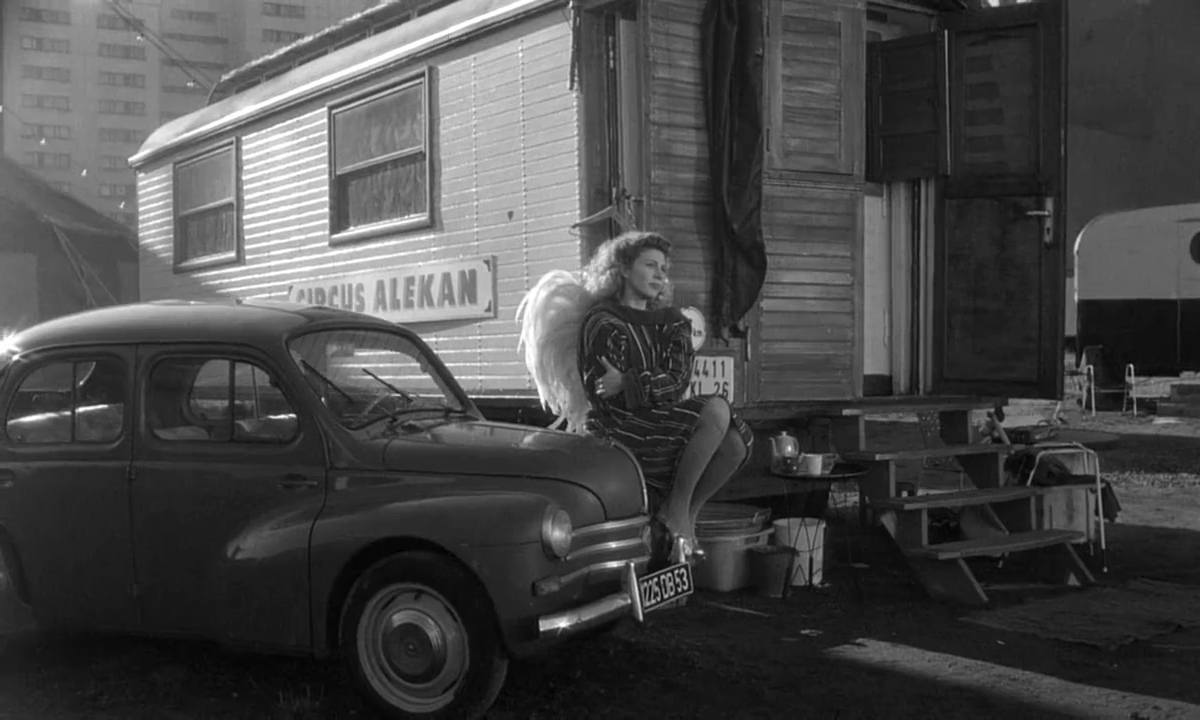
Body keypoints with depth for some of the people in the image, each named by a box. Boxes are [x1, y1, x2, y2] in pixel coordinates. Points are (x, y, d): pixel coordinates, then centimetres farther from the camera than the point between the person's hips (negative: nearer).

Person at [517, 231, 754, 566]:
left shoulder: (671, 321, 15)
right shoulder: (603, 323, -4)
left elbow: (677, 383, -1)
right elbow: (603, 398, -11)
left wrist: (628, 383, -14)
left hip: (660, 424, 7)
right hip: (615, 433, -7)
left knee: (737, 440, -18)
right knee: (717, 411, -26)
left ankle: (683, 515, -5)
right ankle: (676, 510, -15)